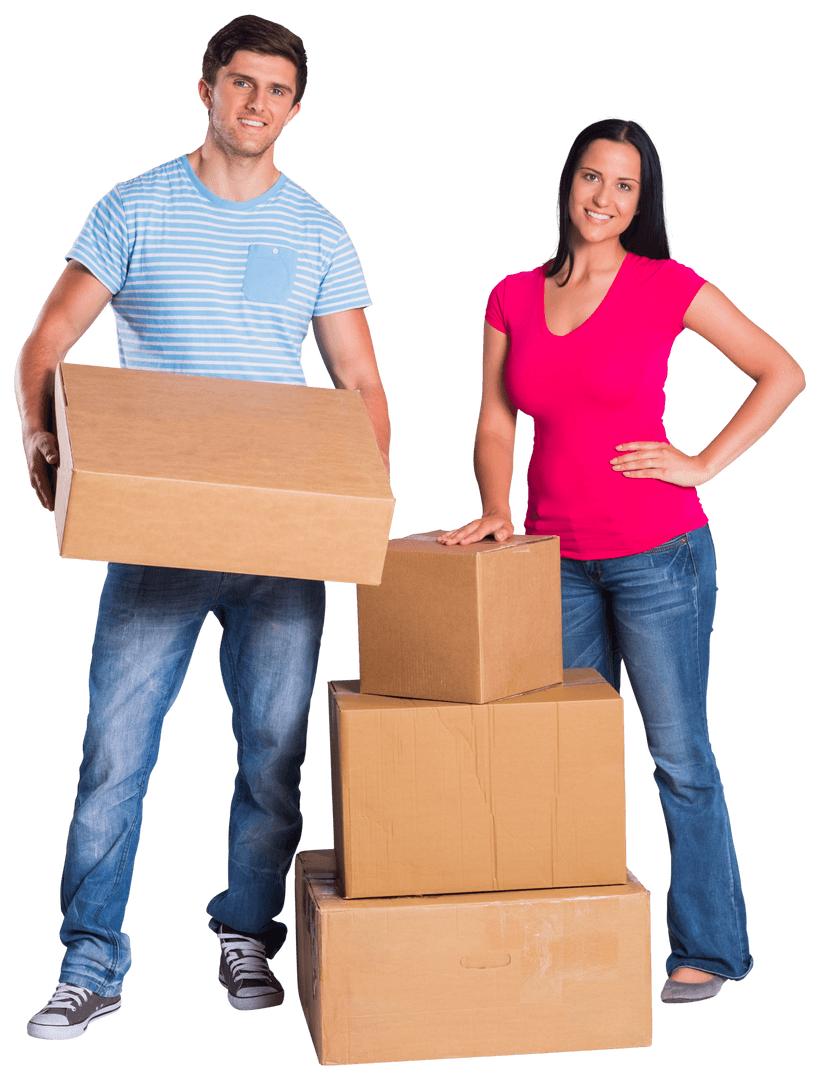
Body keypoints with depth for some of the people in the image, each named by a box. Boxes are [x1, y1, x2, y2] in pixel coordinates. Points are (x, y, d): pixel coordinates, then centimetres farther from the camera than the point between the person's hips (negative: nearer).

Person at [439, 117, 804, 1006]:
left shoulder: (666, 288, -5)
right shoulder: (514, 298, 6)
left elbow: (782, 374, -2)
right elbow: (495, 425, 9)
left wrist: (702, 465, -7)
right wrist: (496, 507, -8)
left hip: (657, 554, -4)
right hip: (558, 559, 5)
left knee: (679, 756, 2)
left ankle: (709, 949, 14)